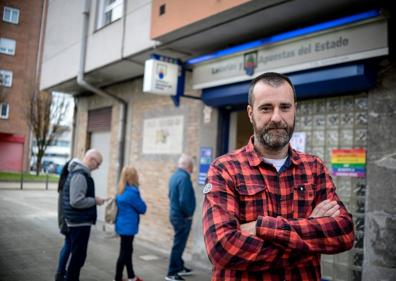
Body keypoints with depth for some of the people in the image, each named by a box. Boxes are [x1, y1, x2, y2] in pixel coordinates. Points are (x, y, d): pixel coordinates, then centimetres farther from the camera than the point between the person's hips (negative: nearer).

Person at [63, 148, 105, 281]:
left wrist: (93, 198, 9)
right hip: (80, 222, -10)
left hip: (79, 221, 10)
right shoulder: (80, 175, -21)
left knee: (78, 254, 19)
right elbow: (76, 201, -27)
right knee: (78, 255, 0)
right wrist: (95, 201, -16)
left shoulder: (79, 172, 11)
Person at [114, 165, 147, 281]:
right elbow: (143, 208, -14)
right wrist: (140, 201, 1)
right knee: (124, 253, 2)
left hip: (124, 225, 10)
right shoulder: (131, 193, -23)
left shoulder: (122, 191, 6)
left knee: (127, 251, 18)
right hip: (127, 227, -10)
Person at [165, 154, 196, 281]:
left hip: (175, 214, 10)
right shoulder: (184, 177, -22)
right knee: (178, 245, 0)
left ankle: (180, 267, 34)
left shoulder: (175, 175, 8)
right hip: (182, 216, -10)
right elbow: (183, 200, -28)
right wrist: (188, 214, -13)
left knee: (179, 243, 21)